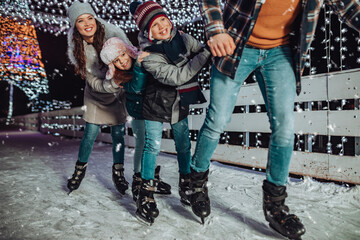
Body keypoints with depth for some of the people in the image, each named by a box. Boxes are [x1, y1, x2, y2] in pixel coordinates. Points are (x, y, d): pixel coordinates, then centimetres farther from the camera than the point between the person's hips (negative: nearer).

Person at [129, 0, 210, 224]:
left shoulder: (183, 38, -6)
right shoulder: (148, 56, -23)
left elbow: (203, 50, 7)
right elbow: (177, 76, -30)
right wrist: (205, 55, -28)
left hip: (181, 102, 5)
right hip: (157, 103, -5)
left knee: (184, 144, 11)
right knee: (153, 145, -4)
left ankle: (186, 184, 31)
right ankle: (146, 192, 12)